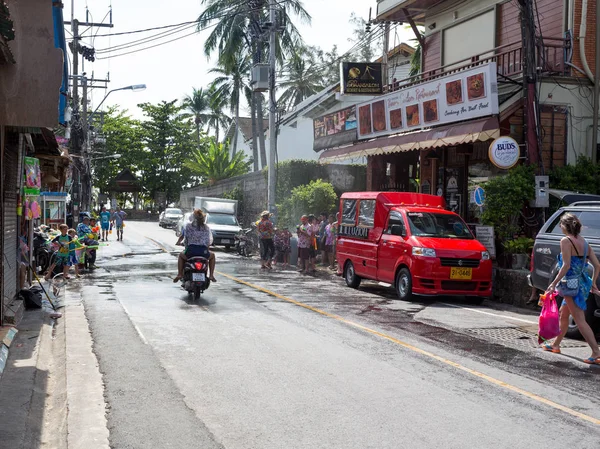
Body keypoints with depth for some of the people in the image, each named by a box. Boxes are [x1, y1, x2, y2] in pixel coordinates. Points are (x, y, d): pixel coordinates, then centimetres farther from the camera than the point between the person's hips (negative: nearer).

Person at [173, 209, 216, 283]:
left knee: (181, 255, 34)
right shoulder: (206, 227, 10)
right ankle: (211, 275, 21)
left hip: (190, 251, 0)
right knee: (212, 255, 34)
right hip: (203, 252, 0)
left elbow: (182, 236, 13)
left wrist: (179, 242, 35)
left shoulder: (188, 225, 7)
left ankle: (179, 274, 21)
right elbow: (210, 241, 10)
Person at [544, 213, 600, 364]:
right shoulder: (584, 243, 9)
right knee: (563, 314, 23)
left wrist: (554, 283, -17)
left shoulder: (566, 241, -13)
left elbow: (566, 265, -20)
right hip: (583, 283, 9)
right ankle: (556, 345, 36)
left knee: (580, 320, -8)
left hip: (571, 284, -9)